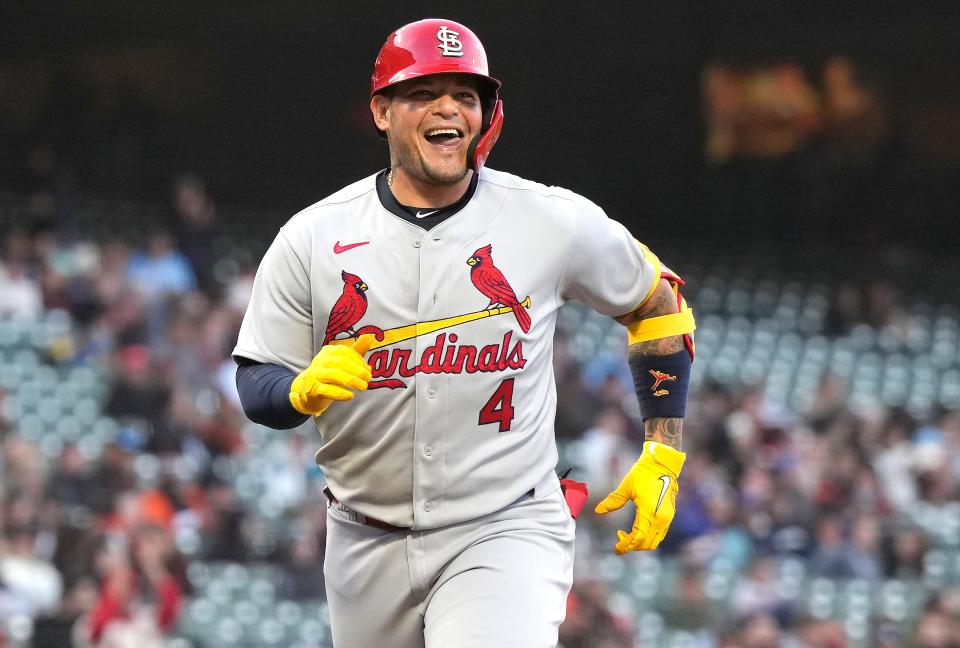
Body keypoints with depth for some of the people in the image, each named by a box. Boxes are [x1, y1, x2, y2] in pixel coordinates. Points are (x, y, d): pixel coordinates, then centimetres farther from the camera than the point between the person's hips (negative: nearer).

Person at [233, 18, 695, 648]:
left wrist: (663, 456, 6)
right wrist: (306, 388, -22)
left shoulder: (555, 222, -3)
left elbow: (660, 305, 11)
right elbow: (255, 387, 2)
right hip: (367, 544, 3)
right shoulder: (312, 237, -1)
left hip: (505, 532, -3)